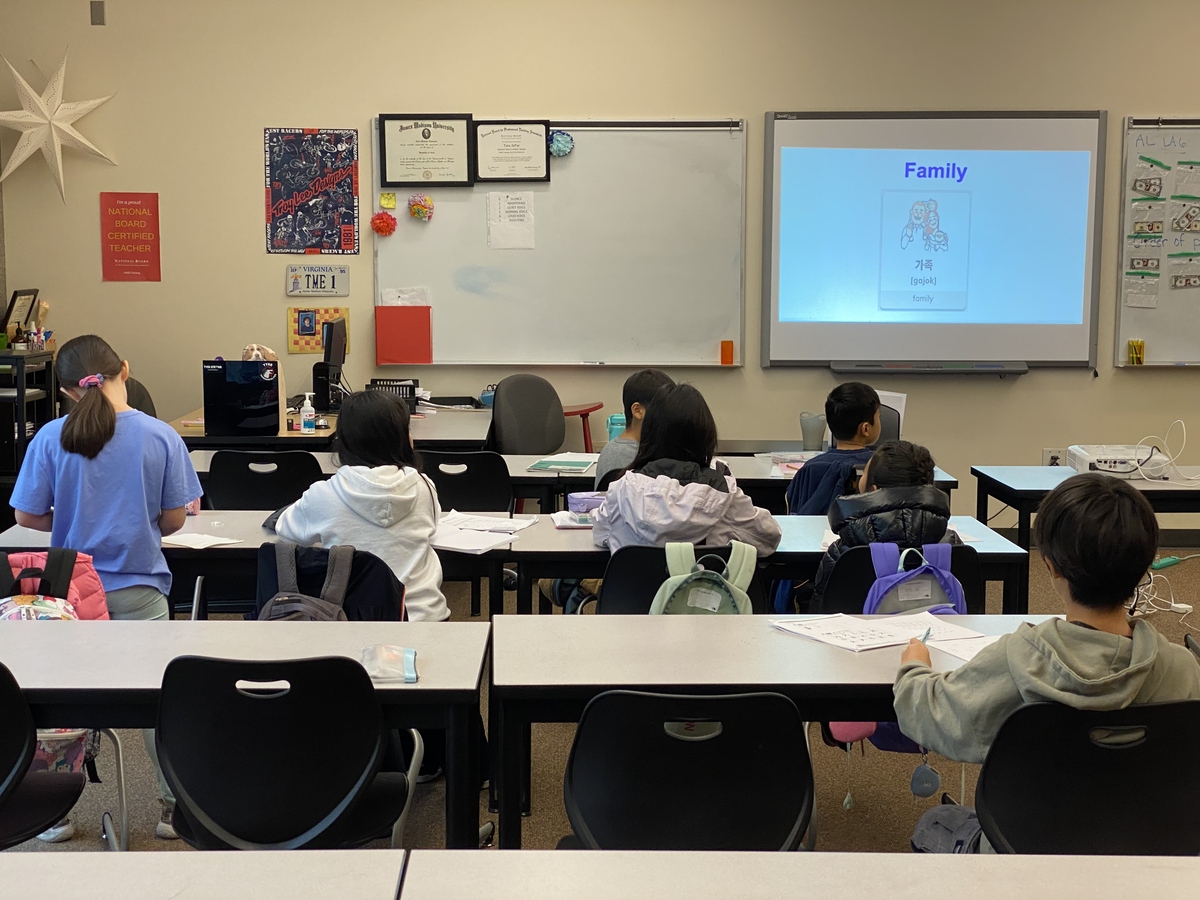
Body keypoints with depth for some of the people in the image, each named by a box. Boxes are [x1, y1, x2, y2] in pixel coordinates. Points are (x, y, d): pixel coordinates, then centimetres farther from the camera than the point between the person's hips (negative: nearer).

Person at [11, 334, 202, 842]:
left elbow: (27, 516, -3)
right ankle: (175, 809, 16)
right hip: (139, 587, -1)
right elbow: (174, 520, -4)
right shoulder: (161, 437, -9)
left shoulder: (51, 439, -8)